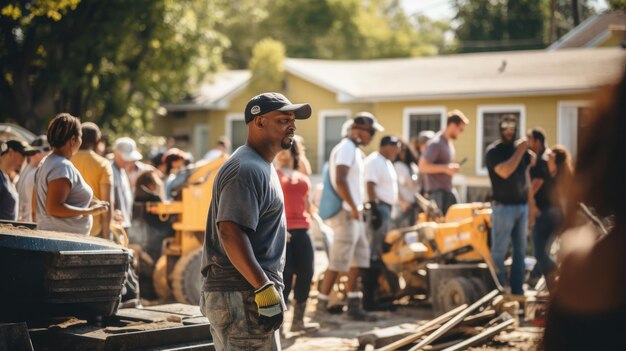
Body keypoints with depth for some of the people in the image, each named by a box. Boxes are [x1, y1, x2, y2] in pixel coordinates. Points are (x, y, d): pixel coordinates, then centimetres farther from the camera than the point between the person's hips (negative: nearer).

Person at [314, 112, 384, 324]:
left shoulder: (354, 150, 17)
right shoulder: (346, 148, -14)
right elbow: (340, 180, -26)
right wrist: (354, 208, -22)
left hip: (354, 213, 10)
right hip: (346, 213, -10)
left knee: (359, 258, 12)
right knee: (338, 262, -10)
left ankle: (354, 306, 17)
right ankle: (321, 308, -6)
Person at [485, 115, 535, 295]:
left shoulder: (521, 148, 12)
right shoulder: (494, 150, -6)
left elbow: (526, 177, 17)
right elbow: (504, 172, -23)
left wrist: (531, 207, 14)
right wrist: (520, 151, -18)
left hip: (522, 206, 7)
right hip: (504, 207, -7)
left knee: (520, 251, 9)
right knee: (499, 252, -5)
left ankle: (517, 290, 15)